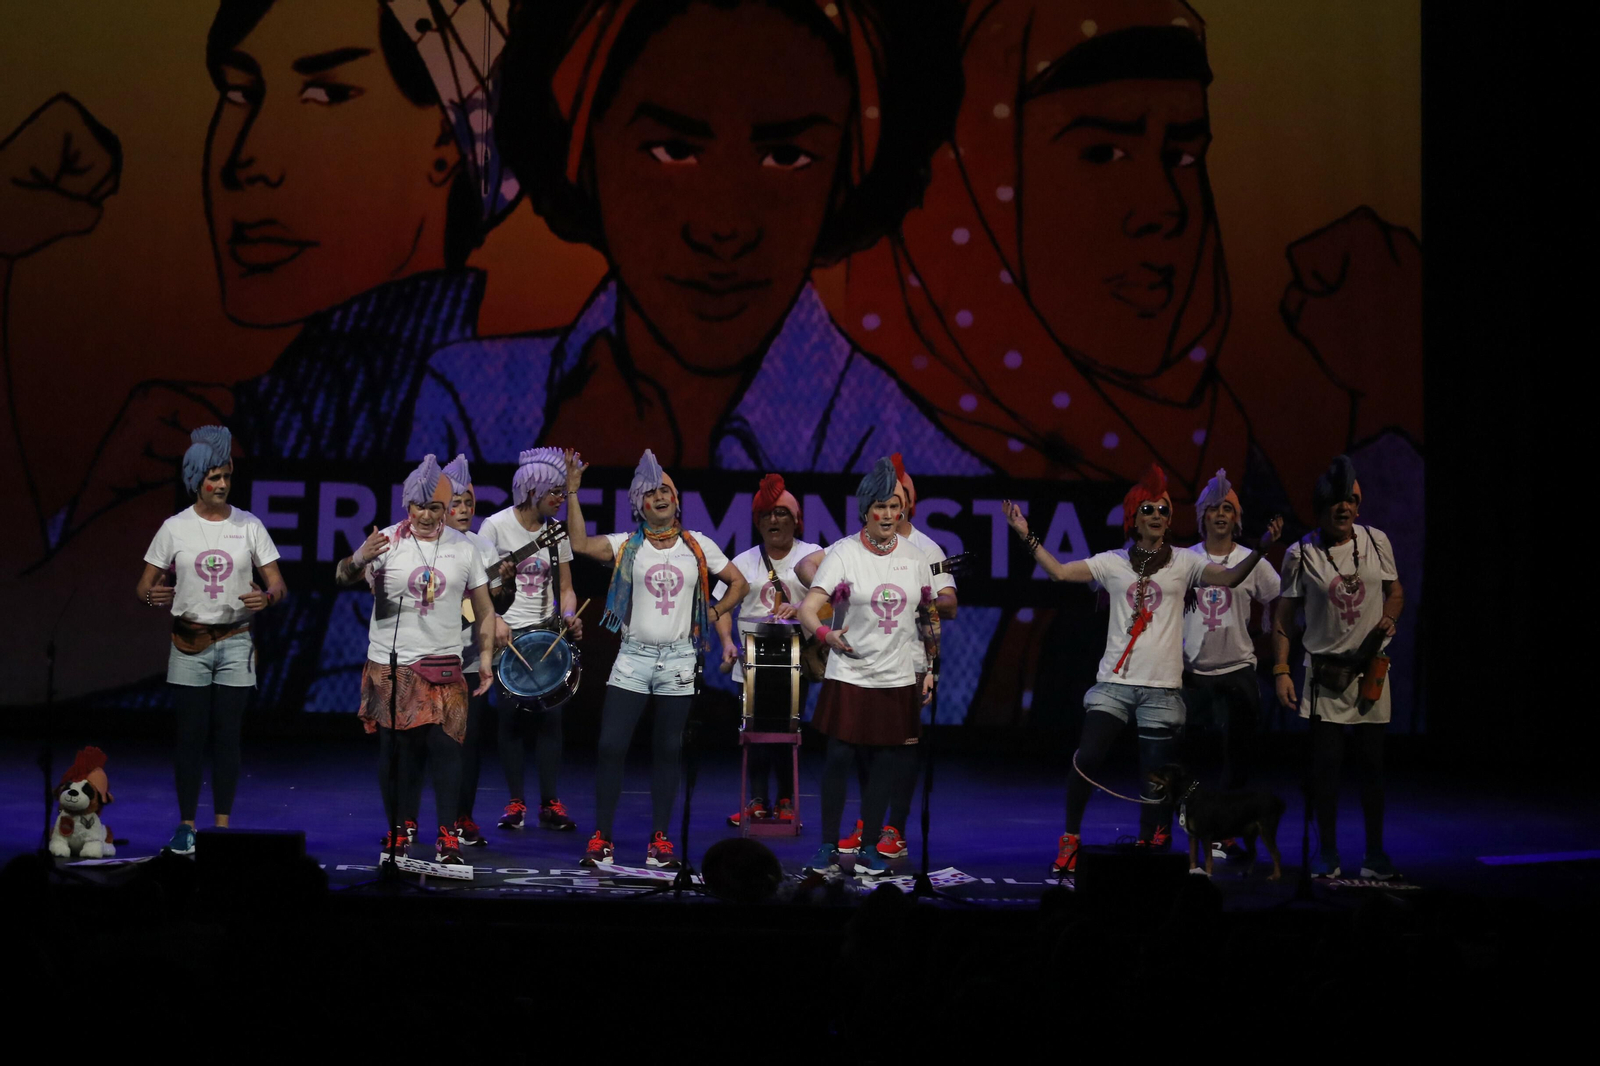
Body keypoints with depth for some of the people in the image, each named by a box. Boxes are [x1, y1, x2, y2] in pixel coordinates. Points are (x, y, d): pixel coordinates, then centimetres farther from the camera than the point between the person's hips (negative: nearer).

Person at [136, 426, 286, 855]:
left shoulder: (249, 526, 2)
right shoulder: (175, 528, 0)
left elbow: (278, 584, 2)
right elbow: (144, 585, 2)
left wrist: (266, 597, -22)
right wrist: (152, 596, -22)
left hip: (235, 643, 1)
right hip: (189, 643, 0)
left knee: (227, 736, 2)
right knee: (190, 736, 0)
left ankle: (223, 826, 8)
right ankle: (186, 825, 8)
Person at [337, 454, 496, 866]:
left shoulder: (463, 548, 6)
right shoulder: (387, 542, -2)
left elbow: (484, 608, 12)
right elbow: (344, 577, -15)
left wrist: (486, 655, 2)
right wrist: (358, 560, -37)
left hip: (444, 666, 1)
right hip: (390, 666, -1)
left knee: (445, 746, -7)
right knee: (395, 750, 3)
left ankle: (447, 840, -2)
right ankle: (396, 835, 14)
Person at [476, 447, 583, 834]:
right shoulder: (496, 526, -4)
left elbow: (565, 588, 11)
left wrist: (570, 617, -8)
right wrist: (498, 579, -21)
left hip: (546, 632, 3)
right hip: (508, 633, -3)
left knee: (550, 714, -4)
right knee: (512, 715, -4)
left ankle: (551, 803, 1)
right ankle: (516, 802, 5)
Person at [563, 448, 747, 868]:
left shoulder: (698, 546, 5)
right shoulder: (626, 545, 1)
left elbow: (738, 583, 14)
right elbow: (580, 543, -15)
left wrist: (712, 614, 2)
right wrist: (572, 492, -17)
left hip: (678, 660, 1)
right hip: (633, 657, -1)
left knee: (667, 751, 7)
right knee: (611, 747, -6)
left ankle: (660, 840, 14)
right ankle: (601, 839, 1)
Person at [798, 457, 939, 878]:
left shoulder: (914, 557, 6)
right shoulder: (843, 554, -7)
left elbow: (929, 616, 16)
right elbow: (808, 608, -16)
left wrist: (932, 669, 13)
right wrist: (826, 634, -35)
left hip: (898, 680, 3)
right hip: (849, 675, -3)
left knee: (887, 762, 4)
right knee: (839, 757, -5)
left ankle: (868, 848, 14)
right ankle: (828, 846, 7)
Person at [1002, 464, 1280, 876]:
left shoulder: (1184, 563, 4)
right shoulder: (1113, 562, 7)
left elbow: (1229, 578, -8)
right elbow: (1059, 571, 3)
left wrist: (1260, 549, -23)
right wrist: (1027, 536, -4)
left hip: (1162, 686, 0)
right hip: (1114, 680, 0)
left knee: (1156, 773, 1)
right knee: (1086, 758, -10)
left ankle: (1147, 849, 18)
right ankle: (1070, 841, 4)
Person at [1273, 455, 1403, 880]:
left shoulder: (1376, 541, 1)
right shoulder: (1301, 554, -5)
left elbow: (1395, 590, 14)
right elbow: (1283, 616, -1)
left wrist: (1389, 618, -8)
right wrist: (1281, 670, -8)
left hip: (1370, 666, 2)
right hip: (1325, 669, -2)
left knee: (1372, 761, 4)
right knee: (1326, 760, -2)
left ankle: (1375, 851, 14)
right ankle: (1327, 852, 10)